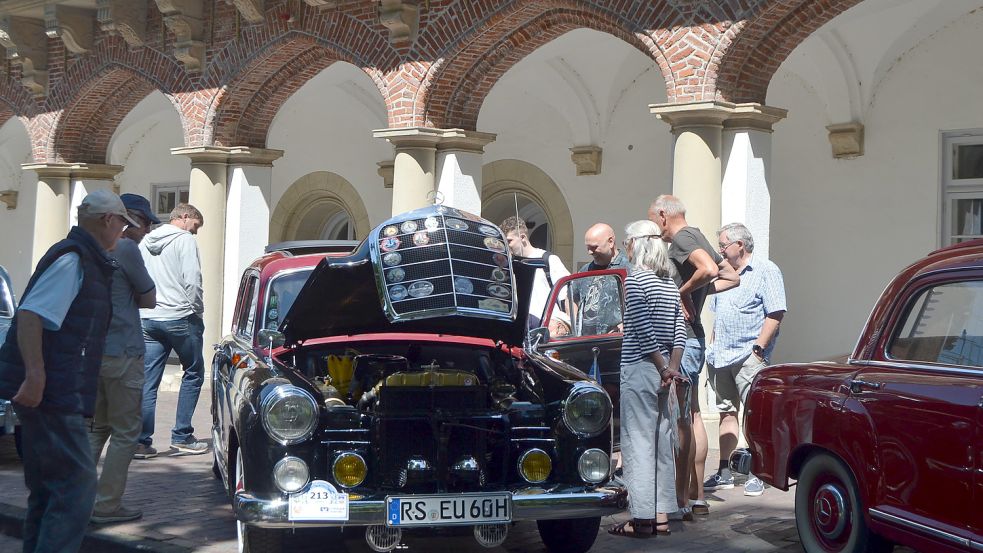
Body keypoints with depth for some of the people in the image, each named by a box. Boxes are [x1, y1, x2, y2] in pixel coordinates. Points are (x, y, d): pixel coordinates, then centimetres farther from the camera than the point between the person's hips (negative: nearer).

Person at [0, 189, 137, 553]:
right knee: (77, 482, -10)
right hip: (50, 395, -10)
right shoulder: (72, 259, -13)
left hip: (56, 395, 10)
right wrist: (36, 374, -29)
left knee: (49, 488, 16)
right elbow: (30, 315, -23)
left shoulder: (88, 261, 18)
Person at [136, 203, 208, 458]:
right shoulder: (184, 239, -5)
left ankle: (142, 441, 1)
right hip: (179, 317, -6)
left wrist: (145, 306, 15)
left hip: (147, 320, 6)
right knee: (193, 373, 9)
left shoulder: (145, 242, 16)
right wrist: (197, 311, -2)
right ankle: (182, 437, 7)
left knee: (147, 382, 5)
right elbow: (192, 279, -13)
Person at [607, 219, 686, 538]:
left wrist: (664, 369, -9)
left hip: (640, 368, -7)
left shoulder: (635, 278, -11)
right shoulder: (669, 282, 12)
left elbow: (644, 332, -15)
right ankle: (662, 515, 15)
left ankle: (642, 518, -2)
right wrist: (672, 368, 4)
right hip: (664, 370, 8)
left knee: (638, 442, -4)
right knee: (662, 440, 10)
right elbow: (680, 332, 9)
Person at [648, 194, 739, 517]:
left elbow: (708, 269, -30)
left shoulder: (681, 239, -12)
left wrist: (683, 291, -16)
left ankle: (681, 499, -5)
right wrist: (698, 293, 13)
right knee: (692, 415, 13)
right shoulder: (698, 239, 18)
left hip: (681, 339, -10)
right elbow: (732, 278, 21)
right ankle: (696, 497, 18)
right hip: (693, 336, 10)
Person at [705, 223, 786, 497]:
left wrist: (758, 347, -18)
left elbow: (775, 314, -12)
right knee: (726, 413, 11)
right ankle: (724, 473, 15)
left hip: (748, 357, -8)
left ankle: (757, 475, -4)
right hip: (721, 357, 8)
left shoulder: (765, 271, -4)